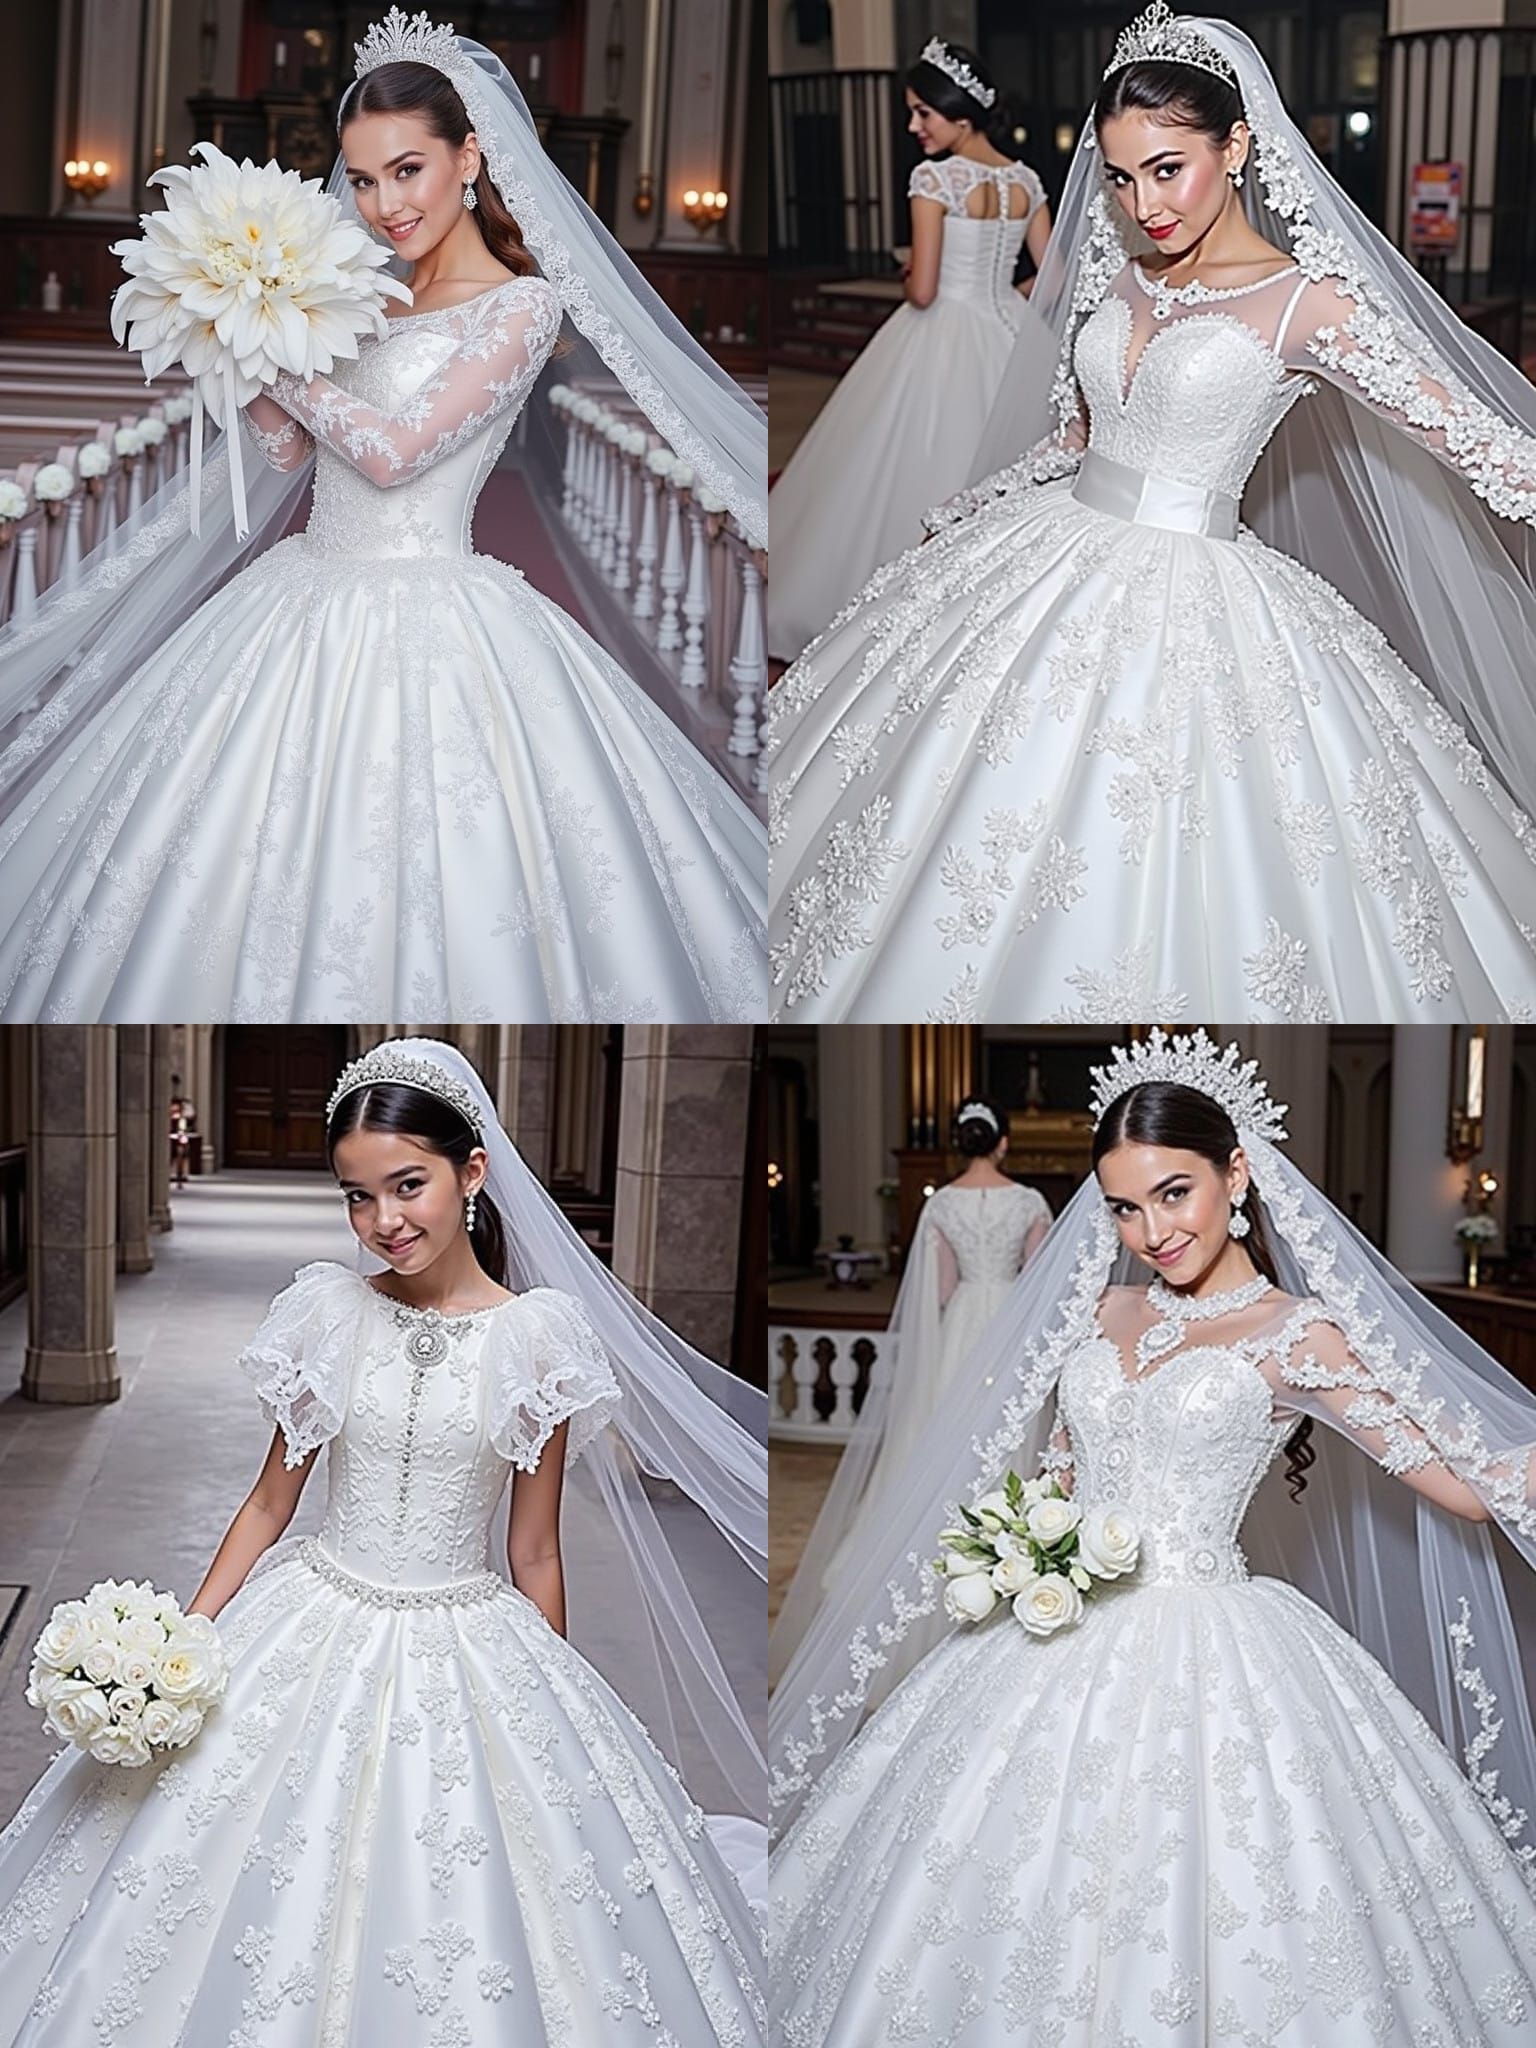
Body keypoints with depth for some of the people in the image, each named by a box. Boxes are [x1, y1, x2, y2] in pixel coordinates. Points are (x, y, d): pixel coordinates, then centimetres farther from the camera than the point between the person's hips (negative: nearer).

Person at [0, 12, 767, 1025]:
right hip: (310, 610, 7)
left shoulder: (522, 303, -8)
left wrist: (282, 356, -5)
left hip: (428, 624, -7)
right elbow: (289, 451, 13)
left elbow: (394, 451, -16)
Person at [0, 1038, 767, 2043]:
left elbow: (534, 1555, -1)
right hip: (315, 1635, 2)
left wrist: (555, 1714, 2)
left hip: (469, 1652, -2)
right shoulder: (328, 1310, -2)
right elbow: (272, 1500, 6)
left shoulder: (535, 1335, -8)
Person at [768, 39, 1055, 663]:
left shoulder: (934, 178, -16)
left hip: (940, 347, -6)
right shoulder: (1027, 181, 2)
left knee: (915, 472, 4)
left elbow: (923, 290, -20)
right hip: (1010, 339, 6)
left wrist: (905, 283, 2)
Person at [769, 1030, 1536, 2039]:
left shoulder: (1297, 1335, -5)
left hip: (1211, 1658, -5)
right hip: (1064, 1646, 5)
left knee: (1210, 1912, -7)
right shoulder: (1102, 1310, 11)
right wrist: (1020, 1554, 6)